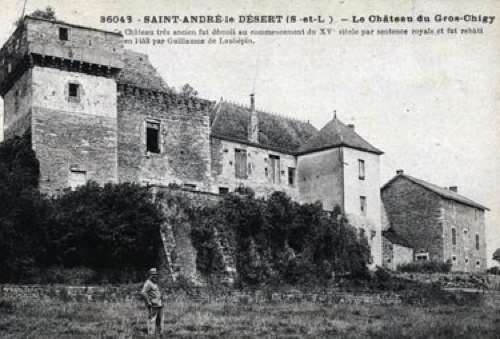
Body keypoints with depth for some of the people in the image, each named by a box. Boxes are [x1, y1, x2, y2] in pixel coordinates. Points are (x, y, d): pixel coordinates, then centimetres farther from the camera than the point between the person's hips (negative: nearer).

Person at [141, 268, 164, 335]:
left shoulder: (155, 283, 19)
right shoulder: (148, 283, -10)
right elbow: (143, 292, -23)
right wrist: (149, 302, -20)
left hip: (159, 305, 9)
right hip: (153, 305, -9)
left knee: (160, 320, 11)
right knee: (152, 320, -8)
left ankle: (159, 333, 16)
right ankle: (151, 334, -7)